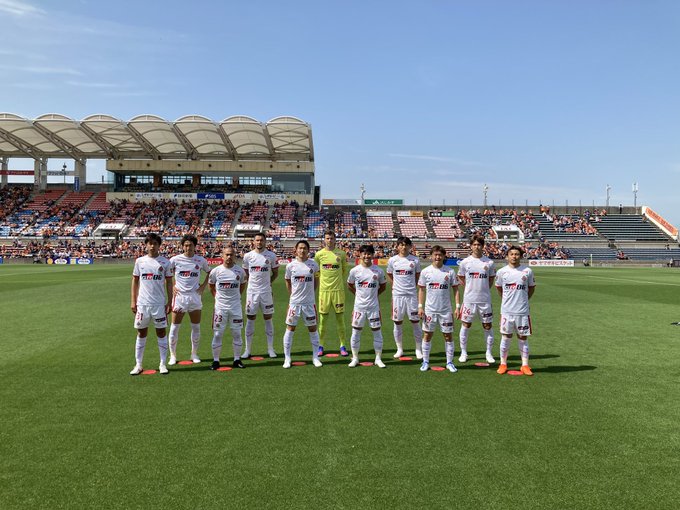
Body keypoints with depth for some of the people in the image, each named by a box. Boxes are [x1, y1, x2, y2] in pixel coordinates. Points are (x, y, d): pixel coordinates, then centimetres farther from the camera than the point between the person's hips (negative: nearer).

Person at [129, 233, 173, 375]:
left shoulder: (165, 262, 0)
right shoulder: (140, 261, 5)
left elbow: (169, 283, 2)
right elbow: (135, 281, 9)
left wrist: (169, 302, -3)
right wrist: (133, 301, 3)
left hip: (159, 304, -1)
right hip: (142, 303, 2)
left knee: (161, 332, 4)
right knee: (141, 333, 7)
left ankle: (163, 364, 13)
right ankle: (138, 365, 15)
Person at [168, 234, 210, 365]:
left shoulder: (201, 260, 2)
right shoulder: (175, 260, -3)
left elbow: (209, 272, 18)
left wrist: (203, 285, 7)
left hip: (195, 296, 2)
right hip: (179, 296, -2)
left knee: (196, 327, 6)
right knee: (175, 327, 1)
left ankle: (194, 354, 19)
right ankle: (173, 355, 13)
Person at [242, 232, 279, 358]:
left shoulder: (271, 256, -2)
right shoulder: (247, 256, 1)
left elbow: (275, 273, 9)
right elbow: (246, 274, 13)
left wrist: (267, 283, 6)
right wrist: (253, 283, 7)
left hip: (266, 291, -1)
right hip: (252, 291, 1)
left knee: (268, 319, 6)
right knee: (250, 319, 4)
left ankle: (270, 349, 13)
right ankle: (248, 350, 11)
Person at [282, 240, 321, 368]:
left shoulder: (313, 265, -3)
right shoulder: (290, 266, -2)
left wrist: (311, 293, 11)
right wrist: (293, 294, 9)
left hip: (309, 302, 0)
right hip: (295, 302, 0)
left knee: (313, 329, 7)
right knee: (290, 328, 2)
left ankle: (315, 357, 19)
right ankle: (287, 358, 12)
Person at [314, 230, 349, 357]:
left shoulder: (341, 254, 2)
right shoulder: (319, 254, 2)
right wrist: (323, 281, 10)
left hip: (338, 289, 0)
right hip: (324, 290, 0)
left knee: (340, 319, 4)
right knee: (323, 319, 4)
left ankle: (343, 346, 12)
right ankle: (320, 346, 14)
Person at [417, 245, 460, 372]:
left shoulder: (450, 272, -1)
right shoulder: (425, 271, 0)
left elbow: (456, 289, 2)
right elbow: (421, 290, 5)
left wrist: (457, 306, -5)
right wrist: (420, 307, -2)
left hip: (446, 309, 0)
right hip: (430, 309, 0)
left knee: (448, 336, 5)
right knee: (427, 335, 6)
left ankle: (449, 362, 17)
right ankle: (425, 362, 17)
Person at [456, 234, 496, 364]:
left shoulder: (489, 262, 0)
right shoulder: (465, 262, -1)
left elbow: (491, 279, 13)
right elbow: (460, 278, 12)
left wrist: (484, 289, 5)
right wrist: (471, 288, 7)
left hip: (485, 300, 1)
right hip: (469, 299, 0)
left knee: (487, 326, 6)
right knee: (465, 325, 5)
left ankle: (489, 353, 19)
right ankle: (463, 352, 17)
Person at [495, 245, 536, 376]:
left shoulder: (527, 271, -1)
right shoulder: (501, 272, -1)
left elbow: (531, 287, 13)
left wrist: (524, 299, 10)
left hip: (522, 311, 0)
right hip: (507, 311, 0)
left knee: (523, 338, 6)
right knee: (506, 337, 6)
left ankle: (525, 366, 14)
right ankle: (503, 364, 17)